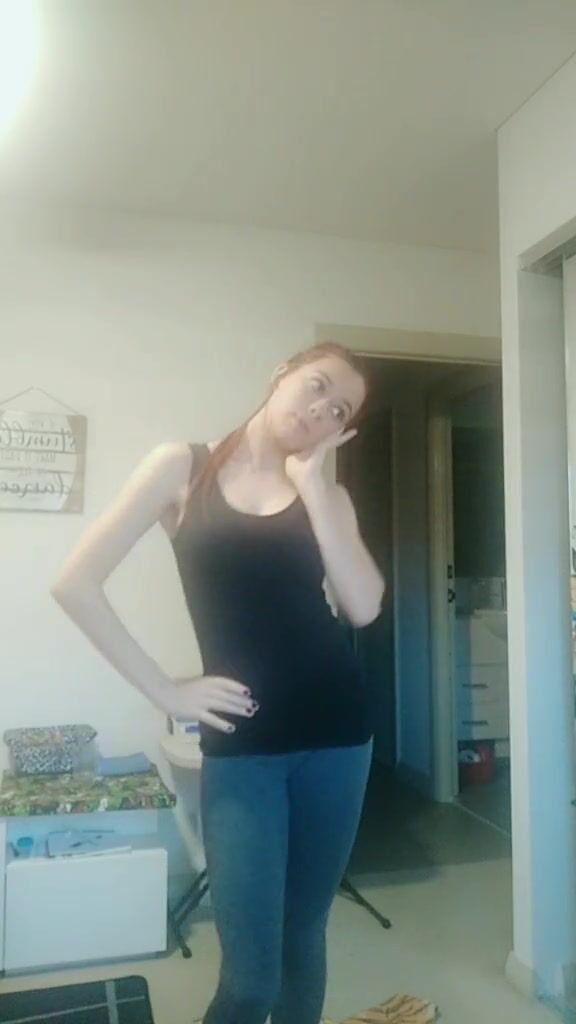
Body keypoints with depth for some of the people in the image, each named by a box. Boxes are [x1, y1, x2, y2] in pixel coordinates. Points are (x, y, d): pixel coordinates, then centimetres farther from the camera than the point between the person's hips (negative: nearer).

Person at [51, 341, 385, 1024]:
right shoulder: (184, 468, -1)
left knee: (304, 932, 15)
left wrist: (308, 482, -8)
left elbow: (362, 606, -10)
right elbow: (76, 584, -5)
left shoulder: (327, 495, 7)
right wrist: (166, 691, -8)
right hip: (242, 745, -3)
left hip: (336, 731, 3)